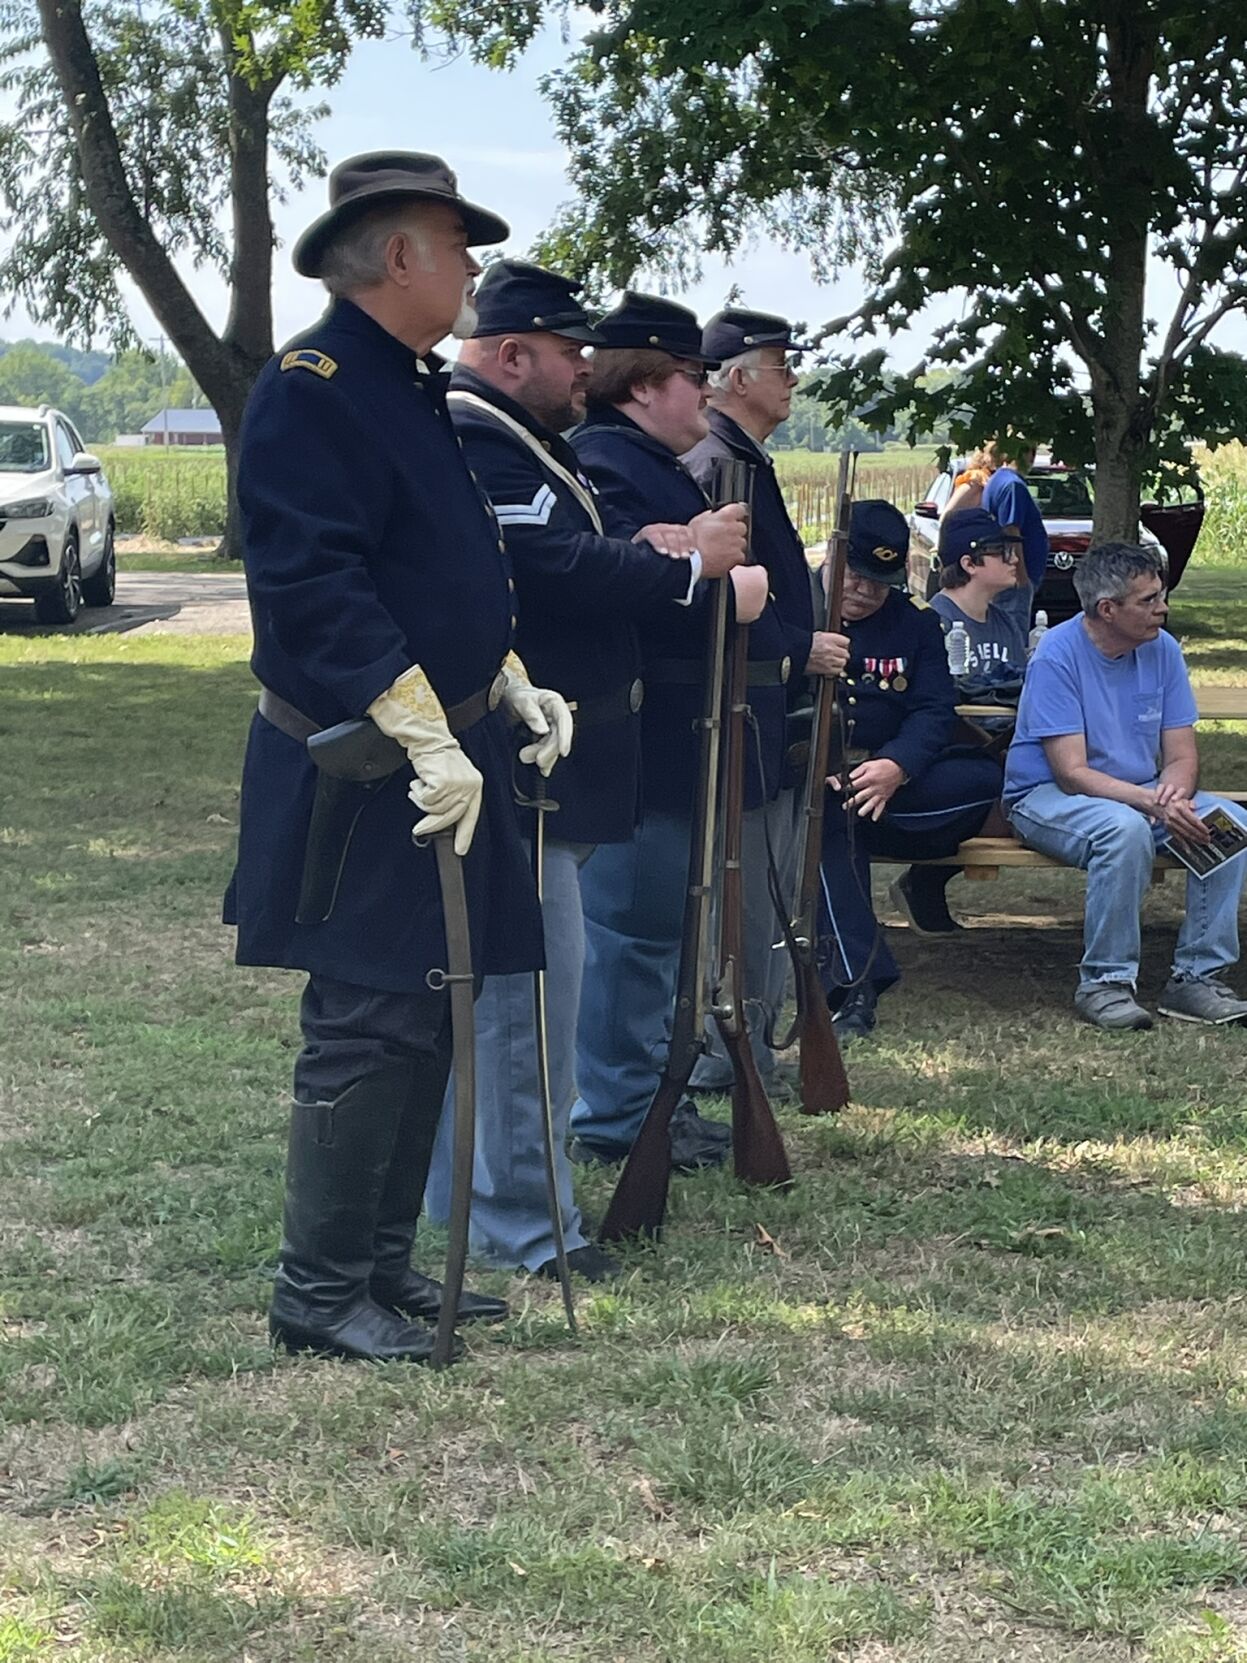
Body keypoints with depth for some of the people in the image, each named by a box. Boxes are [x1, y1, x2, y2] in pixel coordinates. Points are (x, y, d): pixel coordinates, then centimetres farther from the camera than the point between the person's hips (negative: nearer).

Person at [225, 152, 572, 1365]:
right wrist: (429, 739, -26)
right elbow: (315, 585, -24)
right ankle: (317, 1295, 7)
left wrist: (510, 687, 12)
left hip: (443, 758, 10)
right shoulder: (312, 388, -15)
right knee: (367, 1029, -5)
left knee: (427, 1023, 14)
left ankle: (383, 1264, 25)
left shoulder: (413, 388, 16)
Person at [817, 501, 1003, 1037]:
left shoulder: (914, 622, 11)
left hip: (887, 773, 4)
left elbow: (934, 710, 0)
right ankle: (854, 980, -43)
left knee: (982, 779, -19)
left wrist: (896, 767, -22)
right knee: (831, 806, -39)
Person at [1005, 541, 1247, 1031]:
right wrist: (1154, 804, -35)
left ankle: (1196, 975, -14)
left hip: (1141, 792, 6)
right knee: (1126, 828, -37)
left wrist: (1175, 793, -24)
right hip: (1047, 795, -6)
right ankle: (1105, 982, -26)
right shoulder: (1058, 655, -18)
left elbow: (1181, 756, 1)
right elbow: (1072, 773, -23)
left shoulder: (1161, 649, -1)